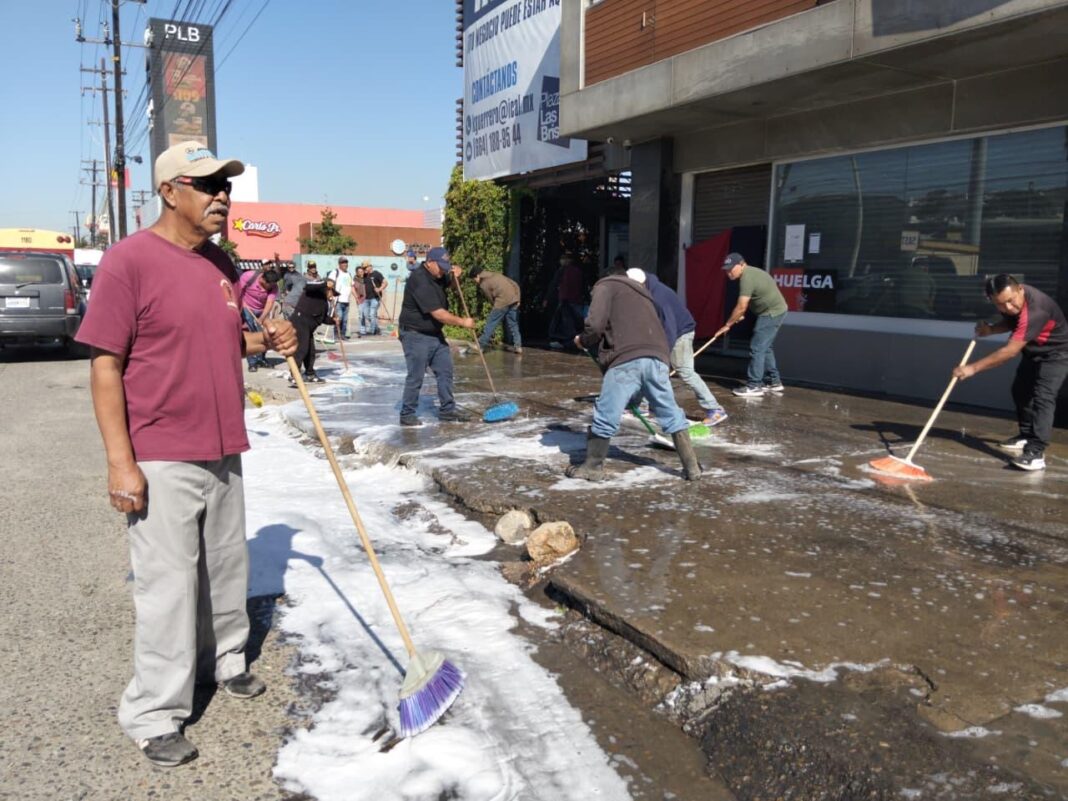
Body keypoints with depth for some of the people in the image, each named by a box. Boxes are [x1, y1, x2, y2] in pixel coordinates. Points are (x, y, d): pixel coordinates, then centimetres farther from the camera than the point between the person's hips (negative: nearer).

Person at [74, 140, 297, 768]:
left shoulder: (221, 264, 9)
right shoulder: (129, 260, -13)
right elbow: (106, 366, -14)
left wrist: (266, 340, 0)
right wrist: (120, 461, -17)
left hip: (222, 451, 7)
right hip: (160, 461, -7)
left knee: (226, 569, 19)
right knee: (169, 587, 1)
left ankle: (224, 660, 40)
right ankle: (155, 716, 17)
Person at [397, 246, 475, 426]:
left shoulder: (437, 276, 5)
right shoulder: (420, 281, -23)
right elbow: (439, 314, -26)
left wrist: (456, 271, 2)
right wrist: (463, 322, -17)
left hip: (435, 334, 9)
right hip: (416, 336, -9)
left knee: (445, 371, 9)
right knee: (415, 377, -4)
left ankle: (447, 410, 18)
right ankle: (407, 415, 8)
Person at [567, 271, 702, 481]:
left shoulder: (606, 286, 16)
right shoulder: (641, 294, 37)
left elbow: (595, 325, -1)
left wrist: (583, 341, 21)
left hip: (627, 360, -6)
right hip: (656, 357, 6)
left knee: (605, 416, 5)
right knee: (671, 414, 15)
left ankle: (593, 467, 15)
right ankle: (692, 467, 20)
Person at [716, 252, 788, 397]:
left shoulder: (747, 278, -21)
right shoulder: (750, 272, 12)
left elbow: (741, 307, -23)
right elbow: (745, 304, 21)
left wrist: (727, 325, -15)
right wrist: (741, 315, 10)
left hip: (772, 313, -11)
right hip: (774, 312, 11)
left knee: (757, 348, -9)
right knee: (764, 348, 17)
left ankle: (754, 386, -7)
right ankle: (774, 382, 23)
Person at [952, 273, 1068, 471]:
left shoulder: (1034, 310, -41)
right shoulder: (1009, 304, -15)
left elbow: (1010, 351, -44)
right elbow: (1010, 323, 7)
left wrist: (974, 368, -45)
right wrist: (990, 329, -15)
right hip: (1033, 351, 9)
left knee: (1043, 396, -21)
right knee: (1020, 390, 17)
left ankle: (1036, 452, -27)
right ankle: (1027, 436, 35)